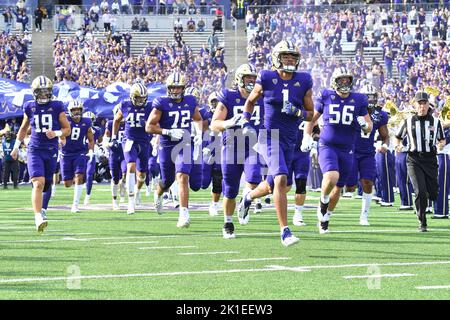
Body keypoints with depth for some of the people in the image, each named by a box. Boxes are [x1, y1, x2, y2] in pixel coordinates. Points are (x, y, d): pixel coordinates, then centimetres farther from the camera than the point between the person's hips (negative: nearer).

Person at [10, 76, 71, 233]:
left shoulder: (57, 107, 1)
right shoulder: (30, 107, 6)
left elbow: (67, 129, 6)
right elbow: (23, 128, 22)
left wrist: (56, 133, -13)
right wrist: (16, 146, 23)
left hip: (51, 150, 1)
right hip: (35, 150, -1)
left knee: (46, 185, 9)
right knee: (38, 183, -18)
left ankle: (40, 209, 35)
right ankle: (38, 217, -23)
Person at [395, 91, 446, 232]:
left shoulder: (435, 122, 5)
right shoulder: (408, 121, 3)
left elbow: (442, 139, 16)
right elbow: (398, 137, 16)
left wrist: (440, 145, -6)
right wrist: (398, 146, -5)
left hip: (430, 160, 2)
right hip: (414, 160, -2)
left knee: (433, 194, 3)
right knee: (420, 191, -15)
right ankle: (422, 222, -3)